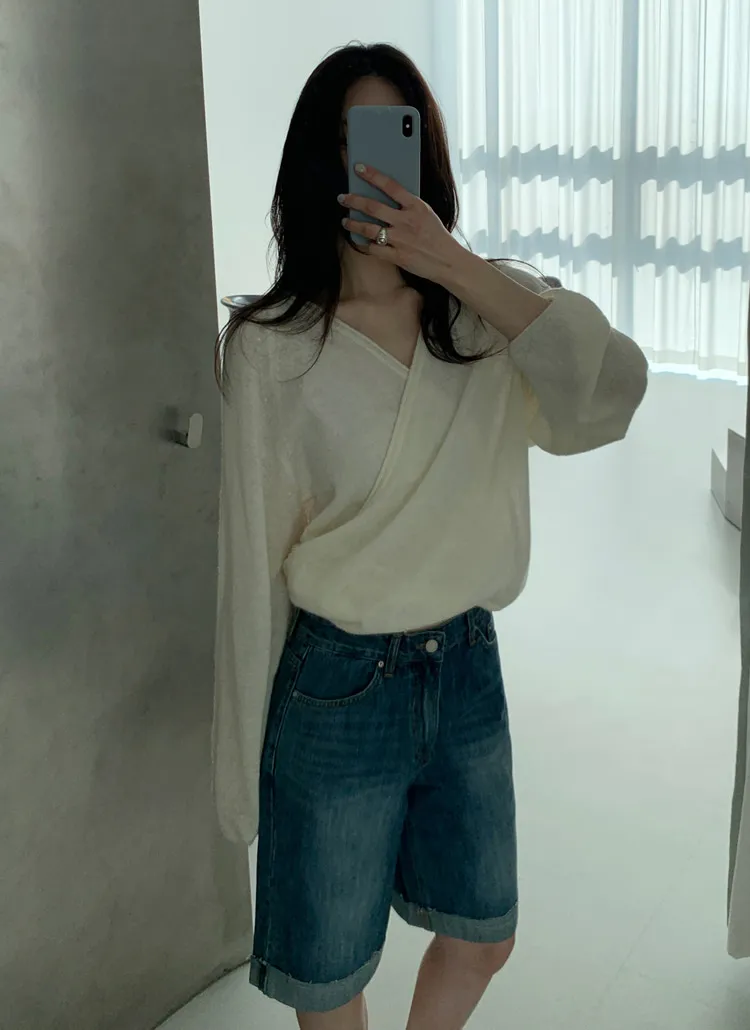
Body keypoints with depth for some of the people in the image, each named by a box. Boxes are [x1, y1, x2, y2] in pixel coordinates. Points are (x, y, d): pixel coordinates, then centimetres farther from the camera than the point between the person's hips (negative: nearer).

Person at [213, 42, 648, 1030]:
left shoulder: (492, 311, -3)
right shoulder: (272, 349, -15)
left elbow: (610, 393, -21)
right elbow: (253, 560, -11)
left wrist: (455, 264, -27)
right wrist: (247, 756, -5)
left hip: (468, 665, 4)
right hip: (338, 688, -4)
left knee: (482, 939, 23)